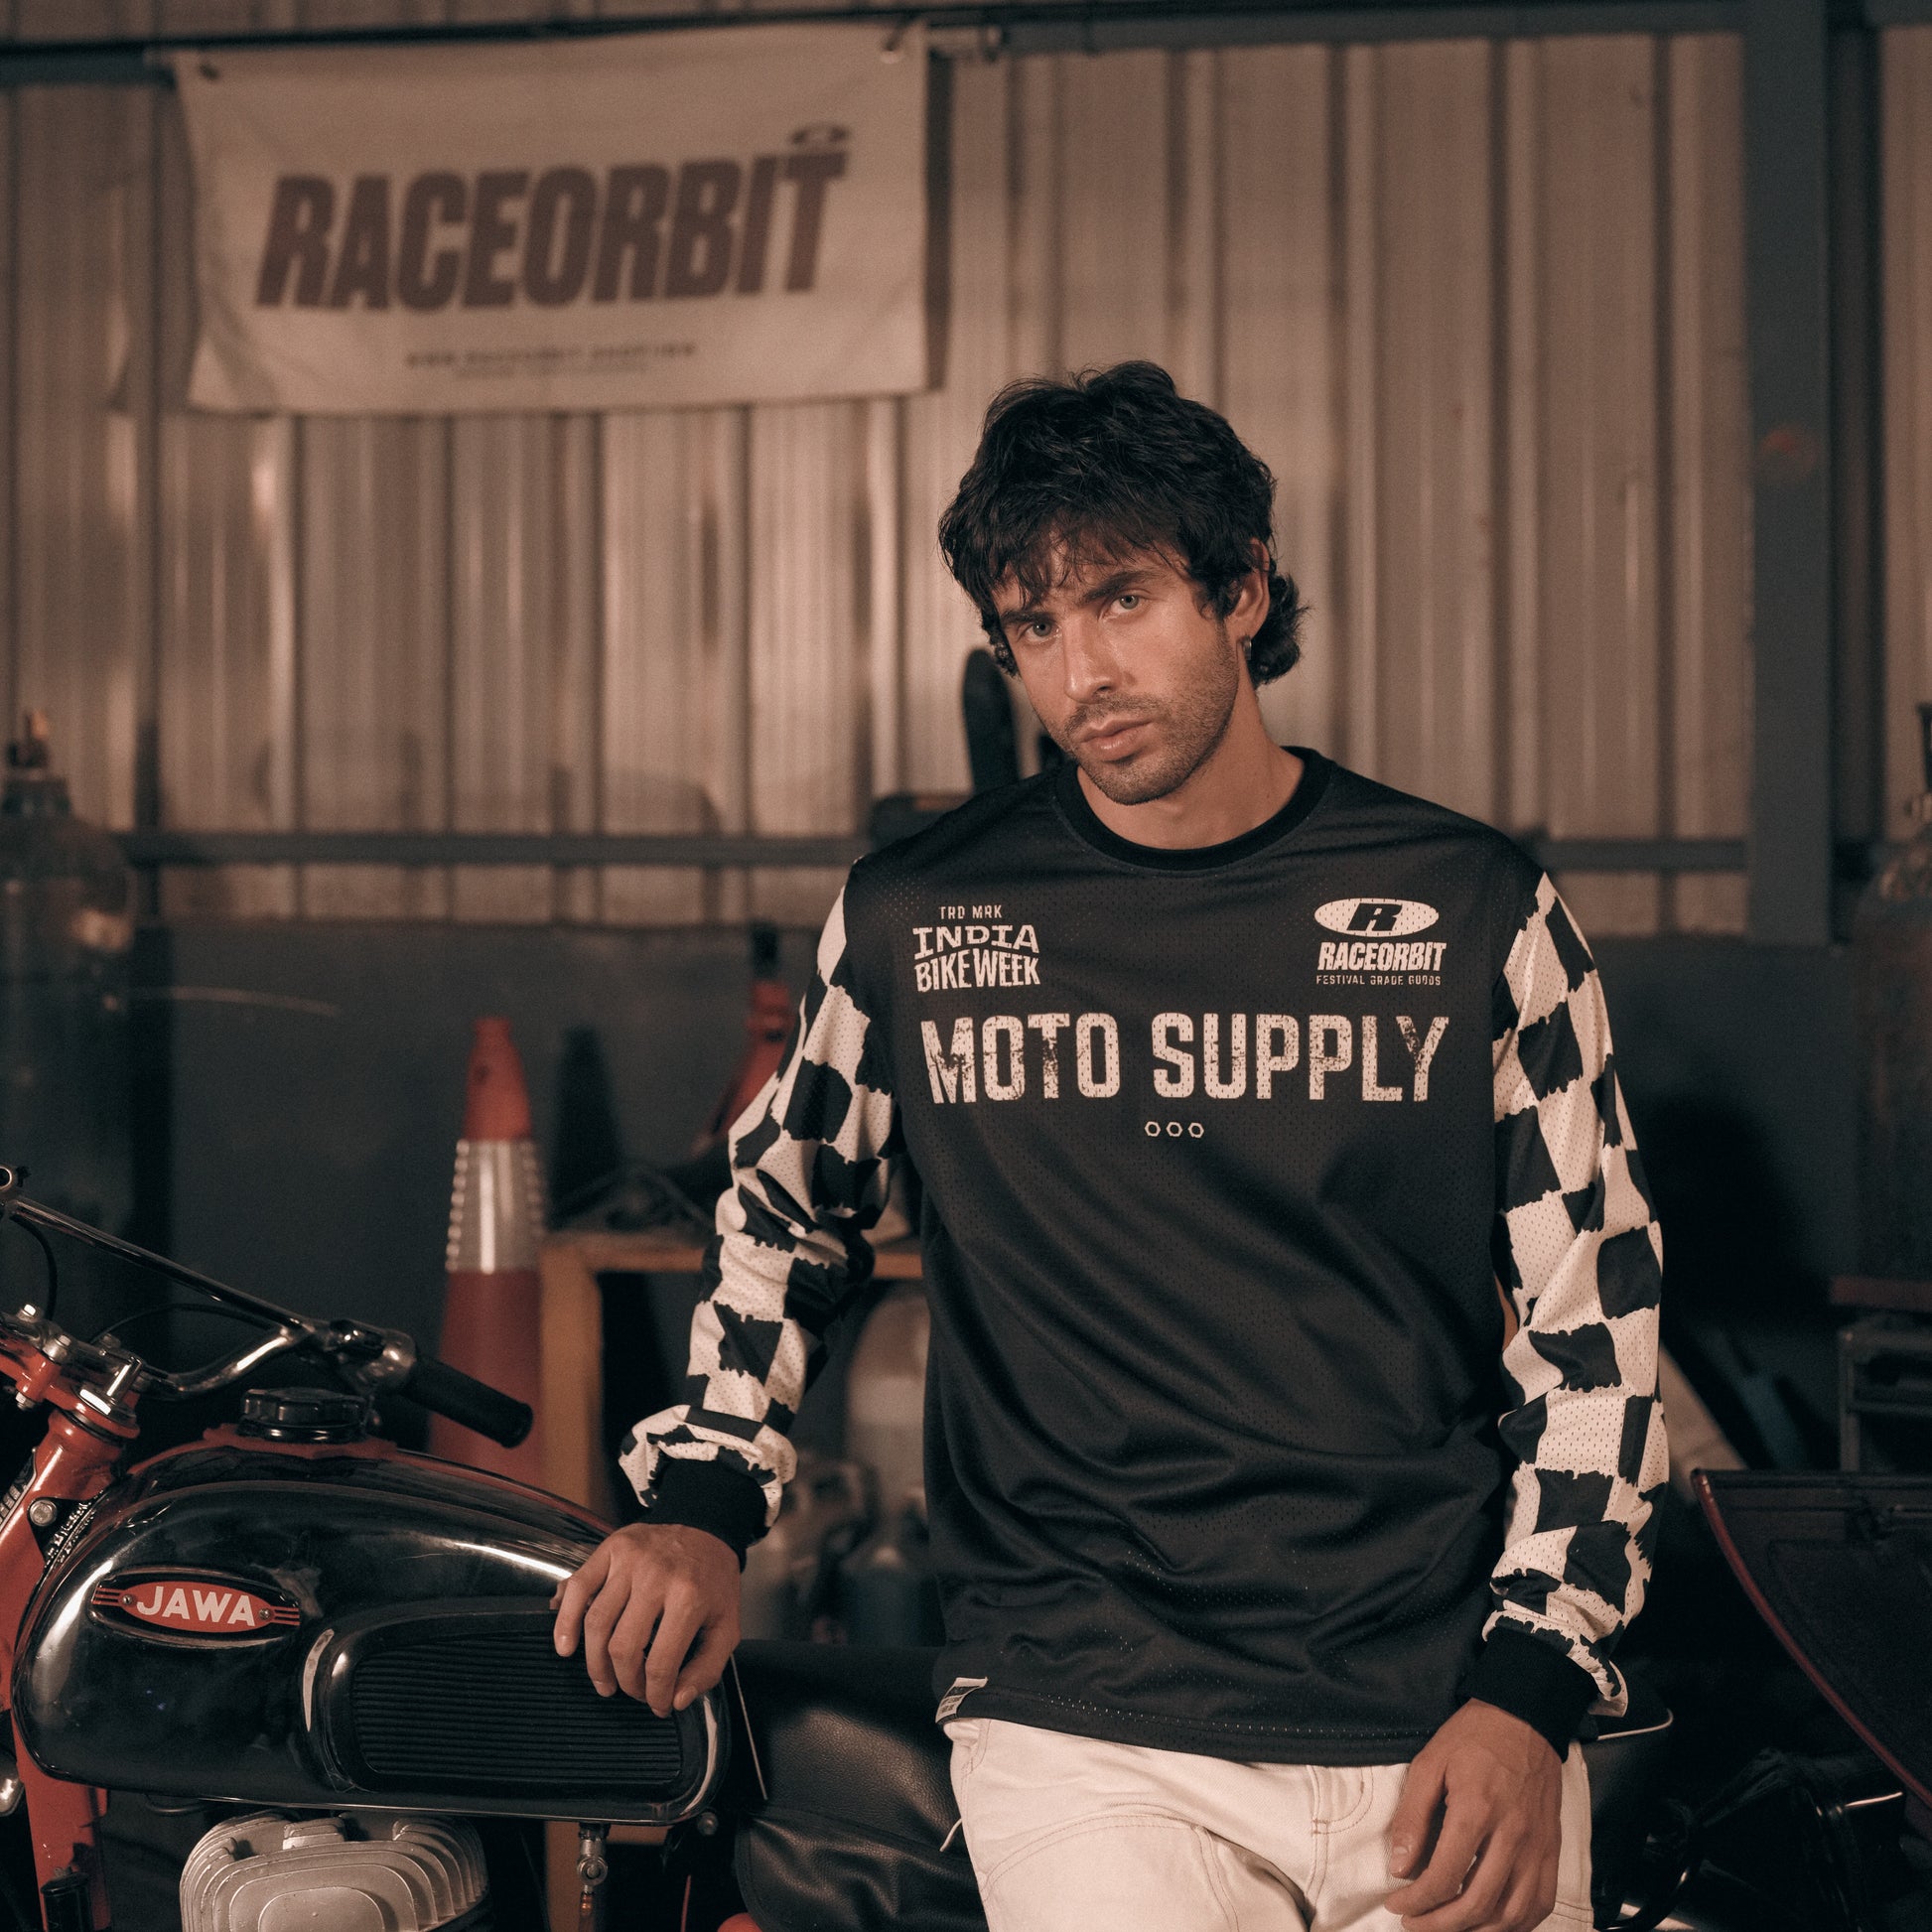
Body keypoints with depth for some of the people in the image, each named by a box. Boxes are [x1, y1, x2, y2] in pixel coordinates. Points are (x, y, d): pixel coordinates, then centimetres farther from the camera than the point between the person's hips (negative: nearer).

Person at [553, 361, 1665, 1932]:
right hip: (1082, 1730, 0)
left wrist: (1528, 1696, -3)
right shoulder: (914, 919, 5)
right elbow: (781, 1213, 22)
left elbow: (1595, 1317, 6)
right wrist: (701, 1501, 9)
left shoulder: (1472, 909, 3)